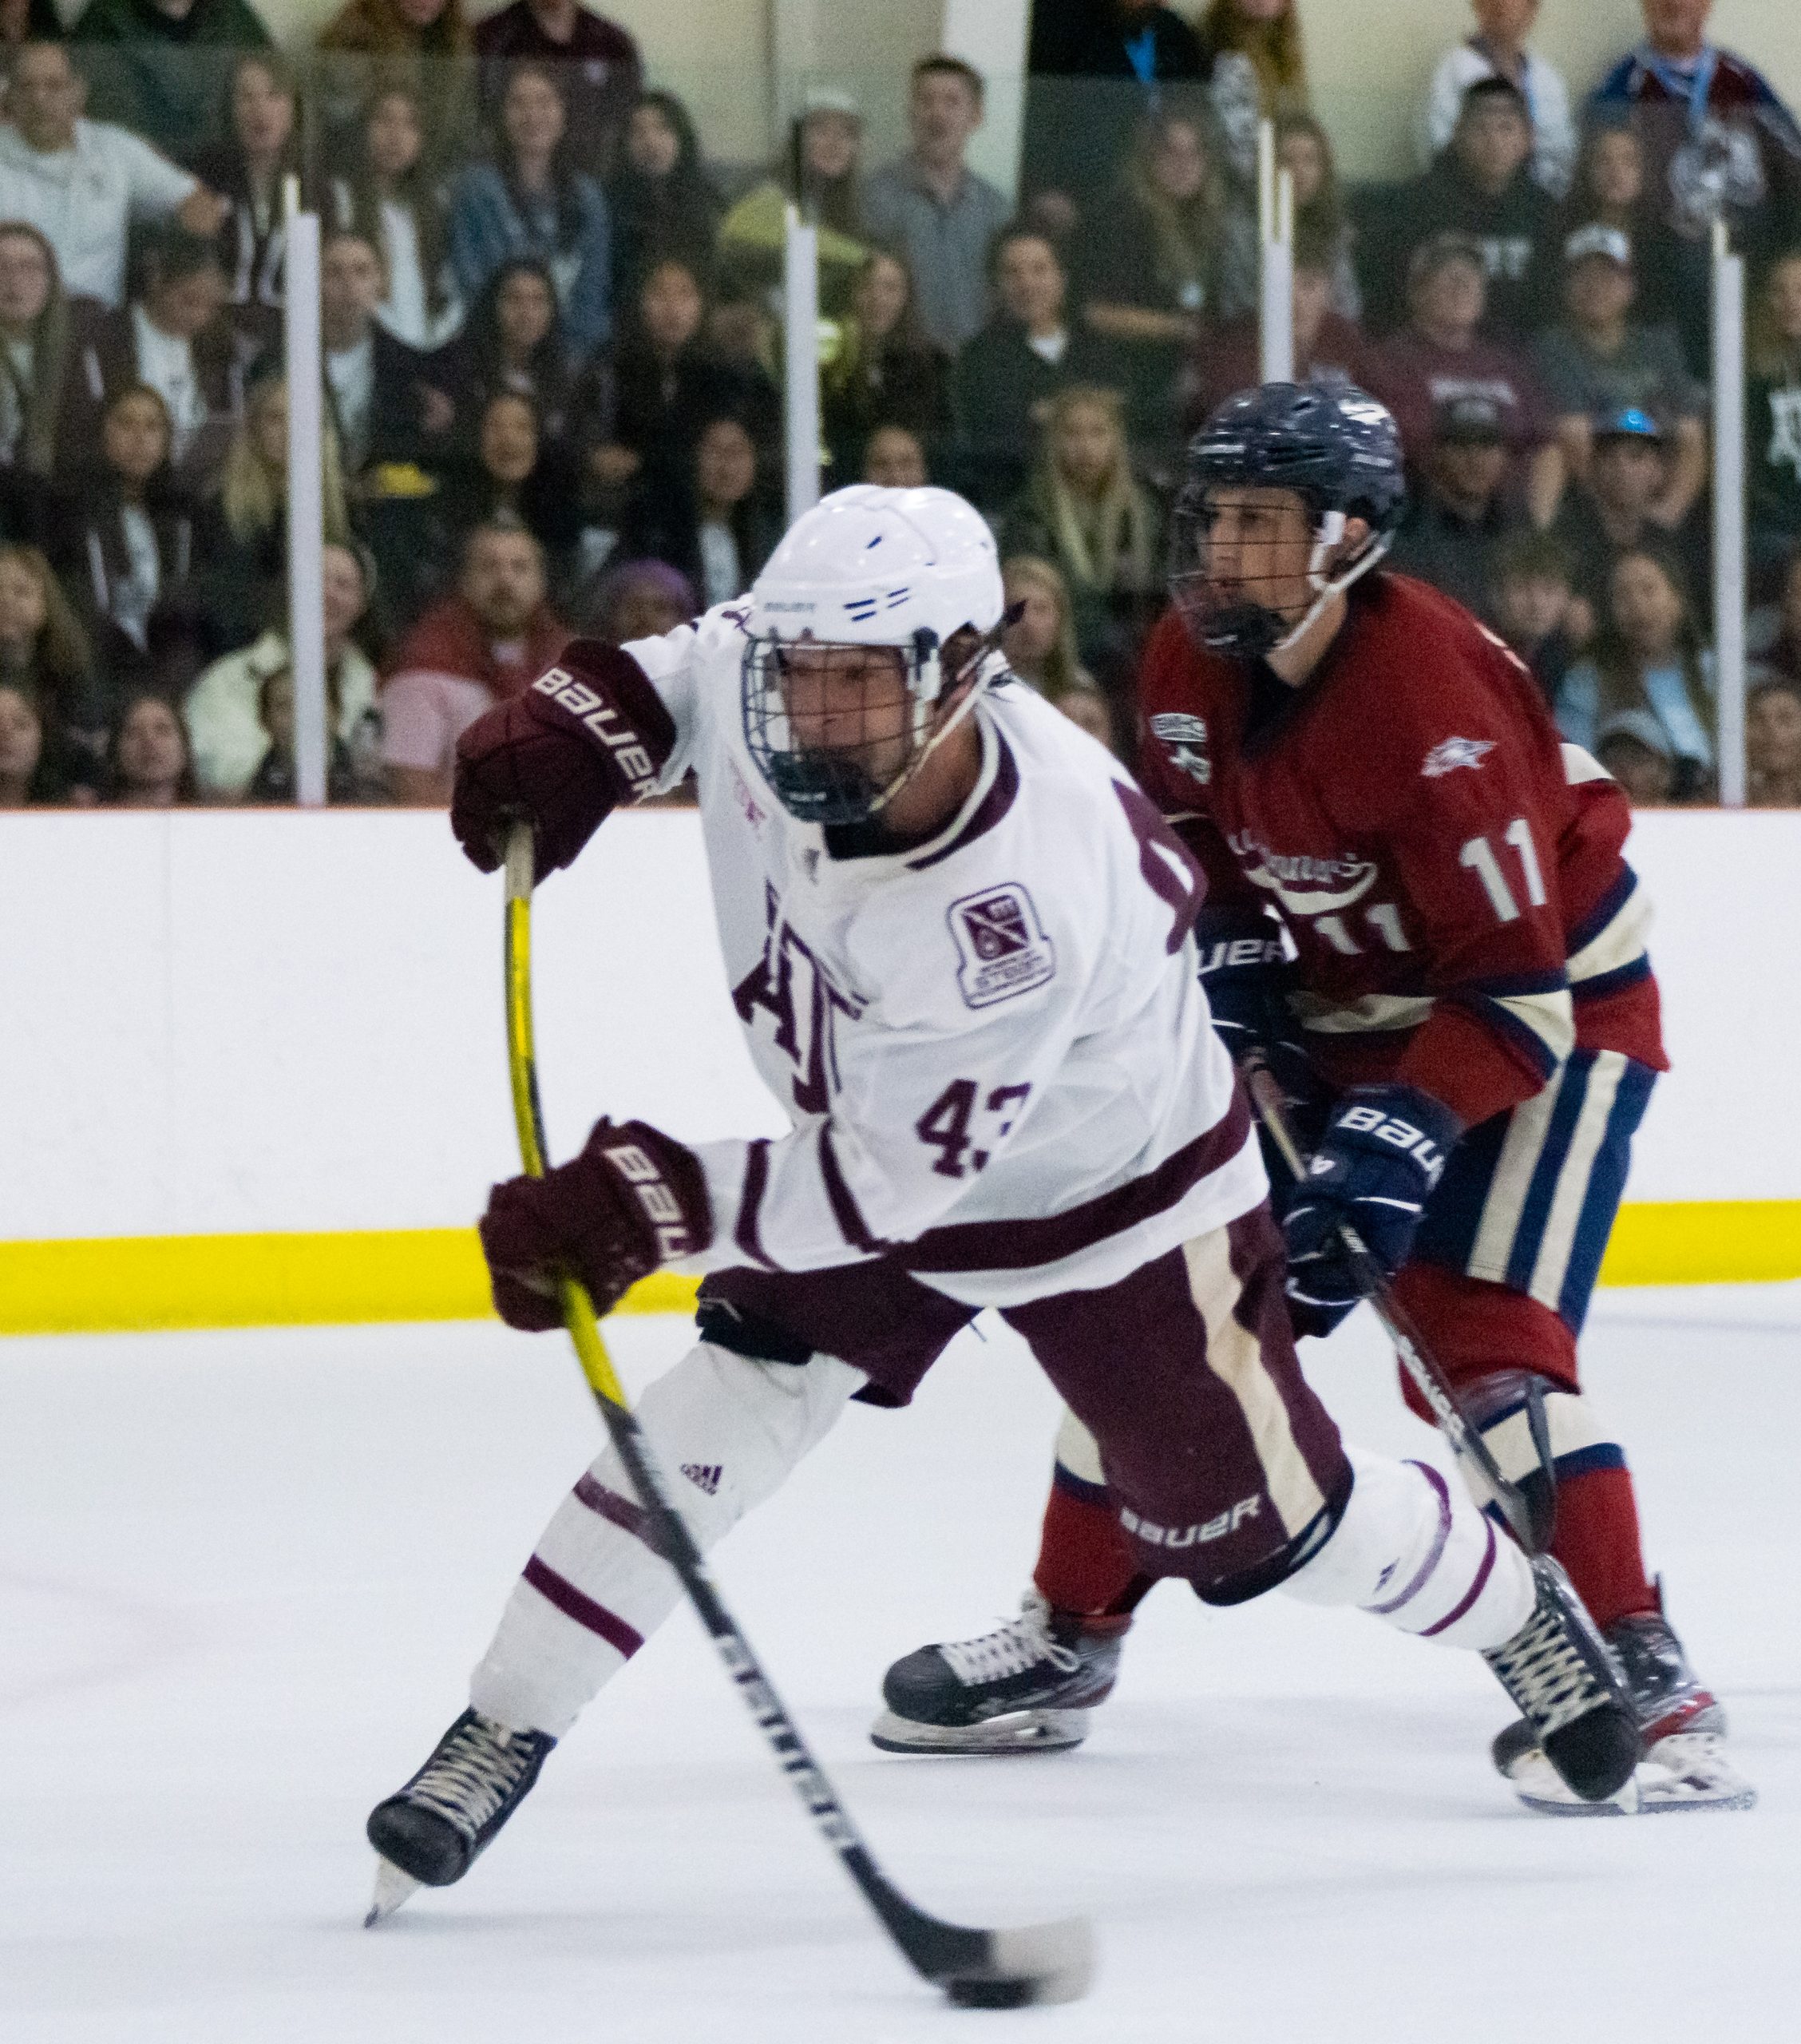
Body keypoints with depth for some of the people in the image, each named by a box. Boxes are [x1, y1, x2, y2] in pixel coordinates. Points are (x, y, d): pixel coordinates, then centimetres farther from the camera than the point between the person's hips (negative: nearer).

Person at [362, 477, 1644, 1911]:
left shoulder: (1019, 905, -44)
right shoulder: (763, 674, -25)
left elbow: (893, 1180, -38)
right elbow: (696, 668, 3)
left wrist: (654, 1206, -44)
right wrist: (578, 728, -14)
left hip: (1113, 1197, -5)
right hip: (873, 1146, 5)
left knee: (1259, 1528, 7)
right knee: (718, 1413, -12)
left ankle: (1523, 1617, 36)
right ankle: (498, 1738, -7)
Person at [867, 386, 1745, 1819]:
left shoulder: (1431, 695, -32)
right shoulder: (1193, 661, -9)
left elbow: (1513, 987, -31)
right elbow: (1194, 836, 11)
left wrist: (1404, 1138, -38)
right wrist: (1228, 949, -6)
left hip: (1553, 1013, -8)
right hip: (1332, 1017, 8)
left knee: (1481, 1332, -24)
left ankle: (1640, 1684, -22)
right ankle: (1071, 1638, 21)